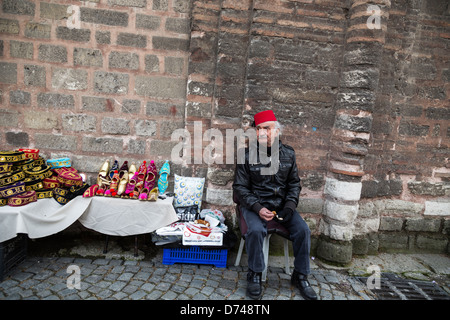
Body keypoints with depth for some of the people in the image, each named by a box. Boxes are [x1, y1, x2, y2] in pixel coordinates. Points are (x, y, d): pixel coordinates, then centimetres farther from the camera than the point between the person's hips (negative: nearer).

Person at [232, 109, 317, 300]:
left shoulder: (288, 154, 2)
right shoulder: (248, 155, -8)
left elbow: (294, 183, 9)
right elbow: (240, 187, -6)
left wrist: (290, 206, -7)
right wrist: (258, 208, -19)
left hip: (281, 204, 3)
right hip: (255, 204, -3)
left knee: (303, 230, -16)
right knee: (256, 230, -31)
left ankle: (300, 276, 6)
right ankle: (255, 275, -6)